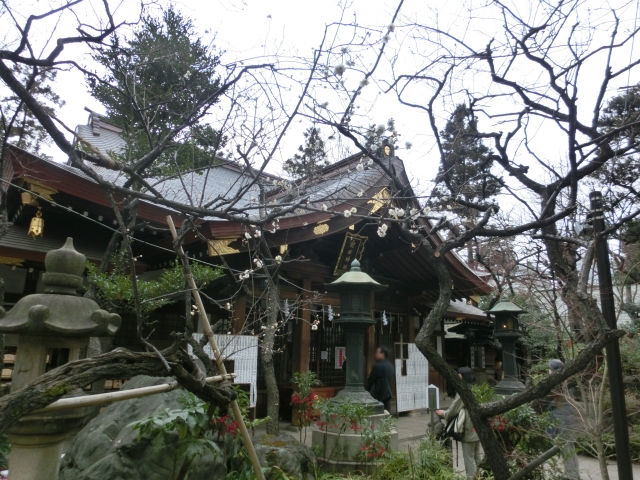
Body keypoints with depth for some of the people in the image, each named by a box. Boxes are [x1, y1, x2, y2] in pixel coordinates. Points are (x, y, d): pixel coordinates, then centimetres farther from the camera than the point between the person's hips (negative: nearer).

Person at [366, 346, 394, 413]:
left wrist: (368, 391, 6)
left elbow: (370, 381, -9)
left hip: (378, 395, -7)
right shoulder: (391, 366, 8)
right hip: (388, 394, 7)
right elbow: (392, 380, 13)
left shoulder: (377, 366, -16)